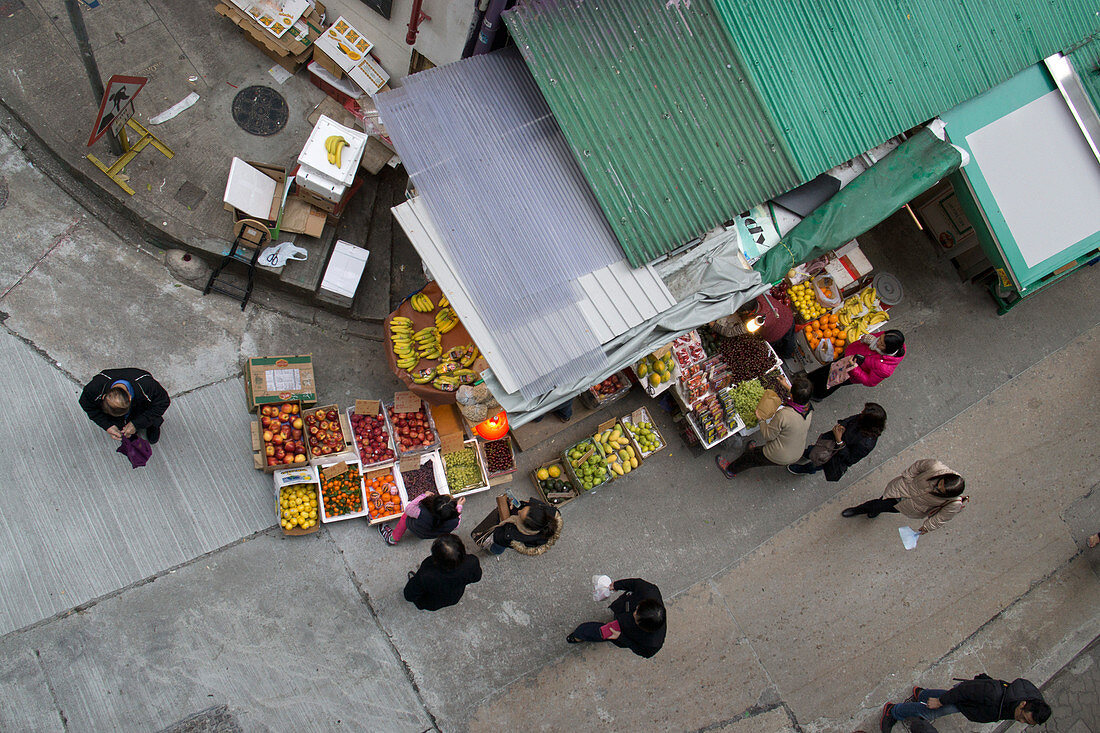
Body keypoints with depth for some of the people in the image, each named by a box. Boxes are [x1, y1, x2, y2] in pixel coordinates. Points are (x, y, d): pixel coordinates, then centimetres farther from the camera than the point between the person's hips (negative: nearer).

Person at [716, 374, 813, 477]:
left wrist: (761, 419, -4)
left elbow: (767, 436, -23)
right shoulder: (809, 410, -16)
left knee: (749, 455, 22)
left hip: (777, 457, -5)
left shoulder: (783, 415, -36)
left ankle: (730, 470, 46)